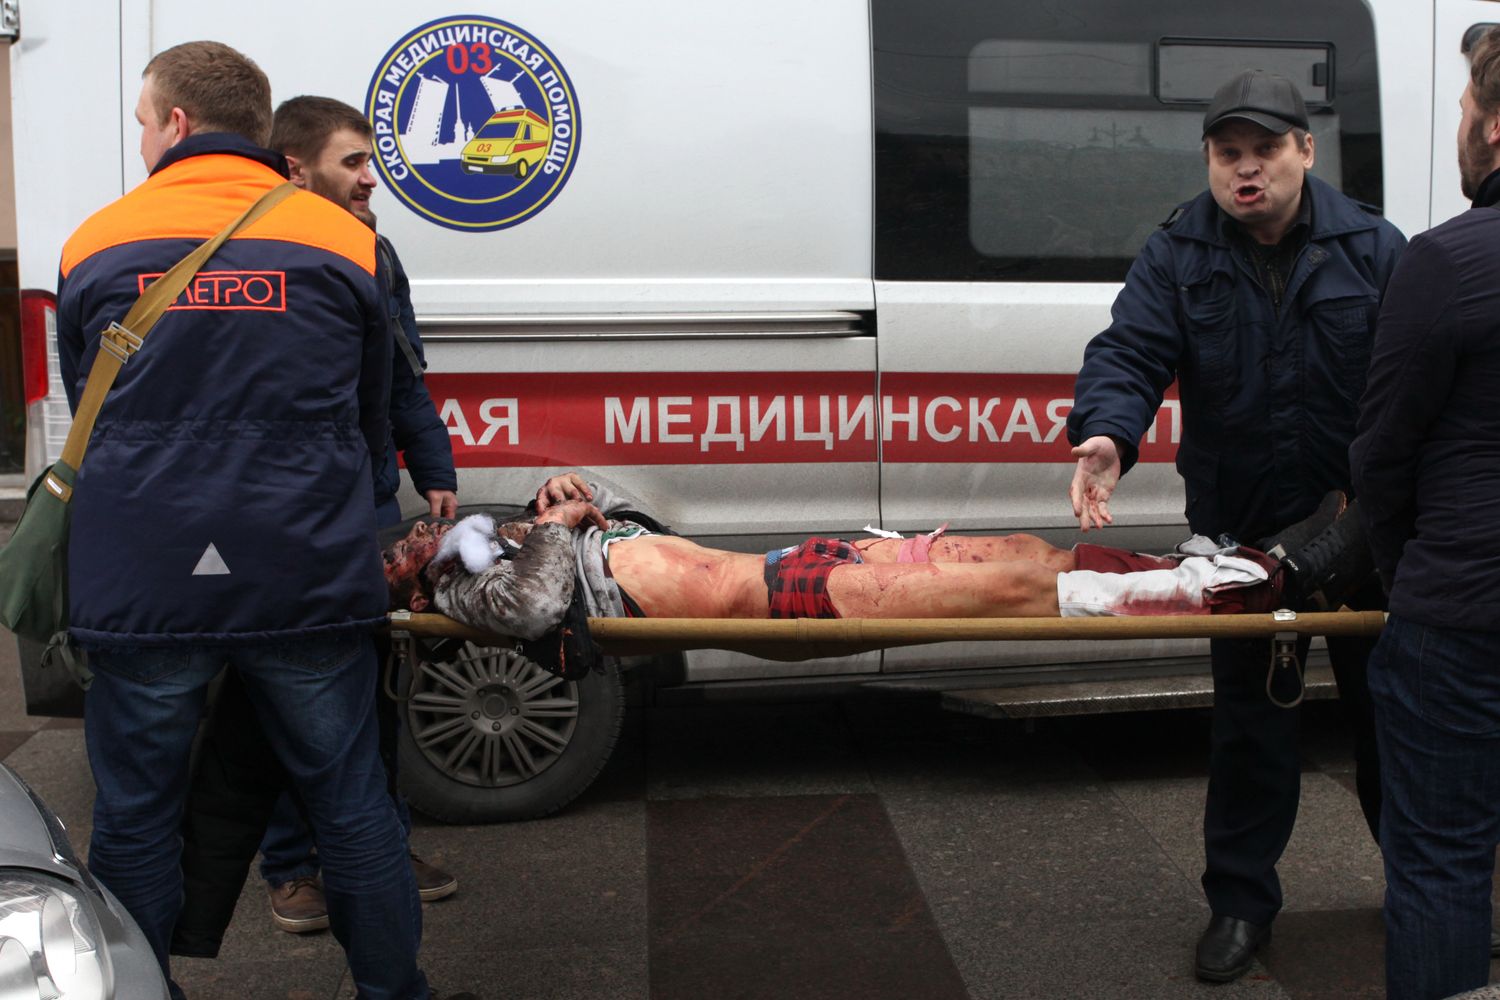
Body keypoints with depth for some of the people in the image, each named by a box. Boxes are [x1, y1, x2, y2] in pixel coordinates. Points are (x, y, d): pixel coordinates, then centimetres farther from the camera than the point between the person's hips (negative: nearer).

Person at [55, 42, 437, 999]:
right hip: (307, 585, 1)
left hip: (140, 589, 0)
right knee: (351, 802, 13)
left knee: (136, 815, 15)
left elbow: (85, 416, 15)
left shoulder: (97, 246, 4)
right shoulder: (344, 242, 3)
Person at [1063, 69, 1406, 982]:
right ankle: (1242, 900, 26)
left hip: (1365, 527, 0)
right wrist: (1108, 434, -36)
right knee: (1249, 717, 11)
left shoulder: (1373, 248, -2)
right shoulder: (1178, 256, -2)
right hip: (1240, 530, 0)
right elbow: (1129, 351, -14)